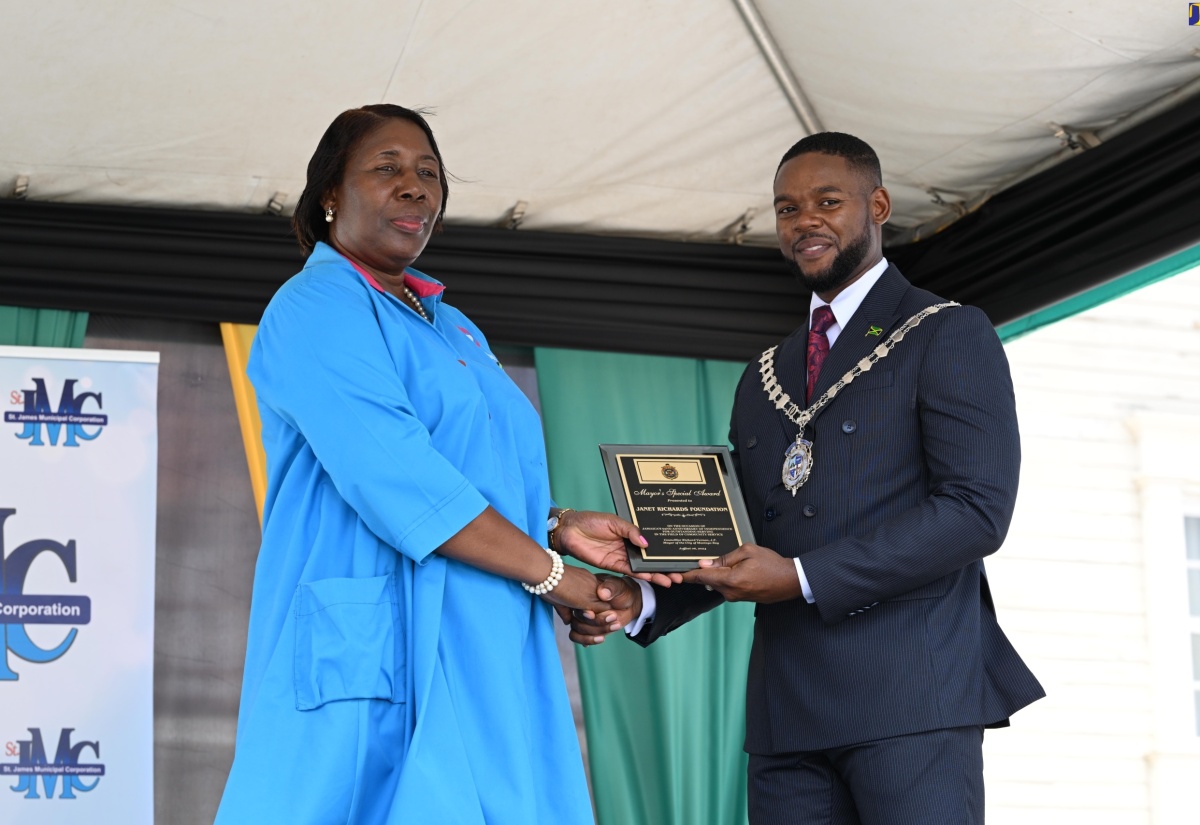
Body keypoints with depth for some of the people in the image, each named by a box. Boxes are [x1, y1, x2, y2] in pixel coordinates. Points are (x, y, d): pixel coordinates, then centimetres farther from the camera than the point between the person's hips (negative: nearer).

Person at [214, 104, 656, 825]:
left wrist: (560, 525, 1)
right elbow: (392, 479, -16)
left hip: (482, 661, 8)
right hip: (378, 651, -8)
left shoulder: (454, 330, 22)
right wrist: (549, 571, -12)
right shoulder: (316, 310, -5)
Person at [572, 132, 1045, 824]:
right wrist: (642, 602, 1)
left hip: (910, 692, -6)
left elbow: (978, 510, -11)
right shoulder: (764, 377, 22)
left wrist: (803, 578, -15)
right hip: (786, 708, 6)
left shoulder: (950, 336, 1)